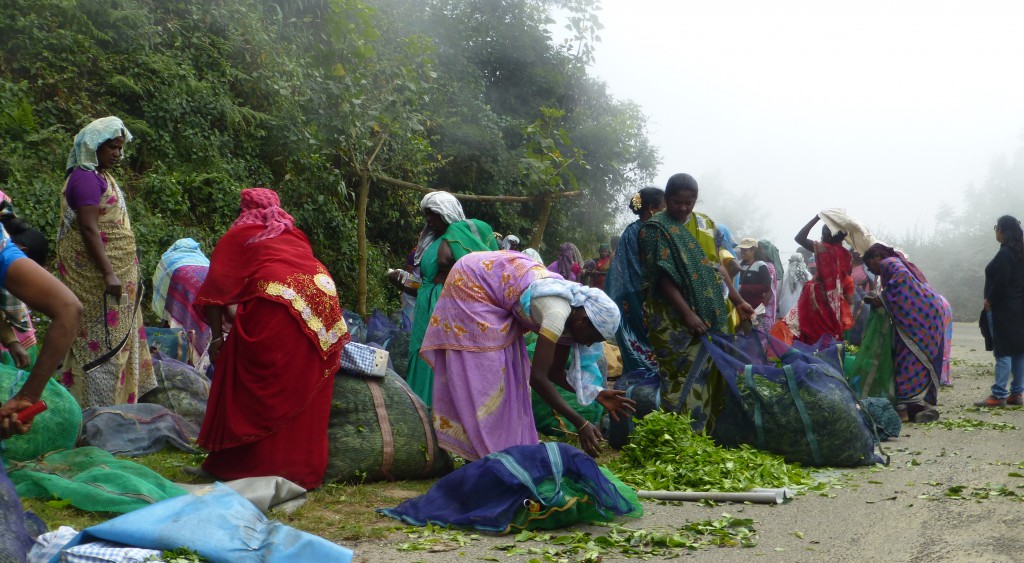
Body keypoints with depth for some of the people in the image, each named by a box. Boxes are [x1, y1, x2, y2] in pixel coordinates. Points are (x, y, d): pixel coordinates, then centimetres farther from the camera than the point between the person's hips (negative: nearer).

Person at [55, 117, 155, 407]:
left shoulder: (101, 177, 15)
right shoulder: (85, 178, -15)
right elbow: (88, 229, -22)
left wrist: (122, 273, 21)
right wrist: (109, 274, -25)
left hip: (116, 271, 10)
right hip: (96, 275, -10)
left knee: (118, 337, 13)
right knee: (102, 340, -7)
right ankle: (99, 410, -1)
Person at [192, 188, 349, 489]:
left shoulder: (238, 236, 14)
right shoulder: (295, 236, 28)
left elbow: (217, 288, 4)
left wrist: (217, 335, 4)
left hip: (275, 307, -5)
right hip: (322, 303, 5)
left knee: (262, 391, 3)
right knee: (303, 394, 12)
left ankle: (251, 465, 6)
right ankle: (303, 467, 18)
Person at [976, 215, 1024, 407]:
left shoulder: (1004, 253, -15)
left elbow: (1001, 282, -21)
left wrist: (989, 301, -8)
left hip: (1003, 309, -9)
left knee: (1002, 352, -9)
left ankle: (999, 396, -10)